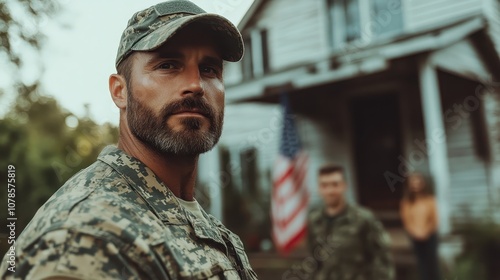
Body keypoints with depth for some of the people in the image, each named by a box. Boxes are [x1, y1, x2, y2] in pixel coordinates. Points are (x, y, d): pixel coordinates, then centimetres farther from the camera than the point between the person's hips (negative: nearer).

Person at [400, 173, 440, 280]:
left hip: (429, 236, -1)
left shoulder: (429, 199, -4)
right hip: (415, 237, 1)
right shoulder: (406, 202, -2)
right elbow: (406, 220, 1)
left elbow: (434, 219, -2)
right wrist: (415, 232, -11)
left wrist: (426, 232, -11)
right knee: (422, 262, 6)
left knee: (432, 261, 2)